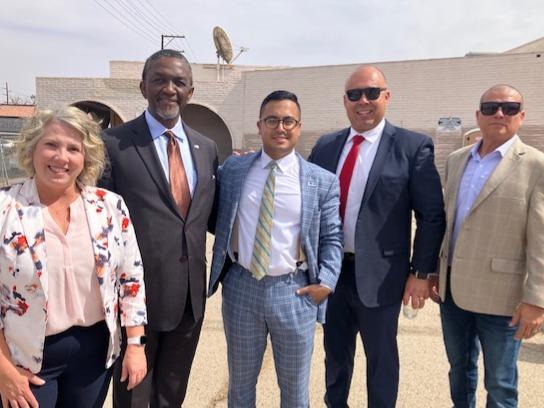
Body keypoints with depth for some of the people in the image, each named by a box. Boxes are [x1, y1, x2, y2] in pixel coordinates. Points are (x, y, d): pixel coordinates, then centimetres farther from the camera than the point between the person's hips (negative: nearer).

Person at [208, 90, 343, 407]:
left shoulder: (323, 181, -1)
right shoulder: (232, 169, 2)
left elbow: (332, 238, 1)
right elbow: (217, 219, 12)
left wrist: (326, 282, -9)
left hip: (295, 291, -1)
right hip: (241, 287, 1)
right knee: (241, 382, 21)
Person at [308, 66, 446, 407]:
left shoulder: (413, 146, -8)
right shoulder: (325, 145, 4)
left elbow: (431, 215, -8)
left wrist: (421, 272, -9)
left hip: (378, 274, -4)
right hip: (331, 269, 4)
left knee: (381, 359, 15)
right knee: (335, 352, 22)